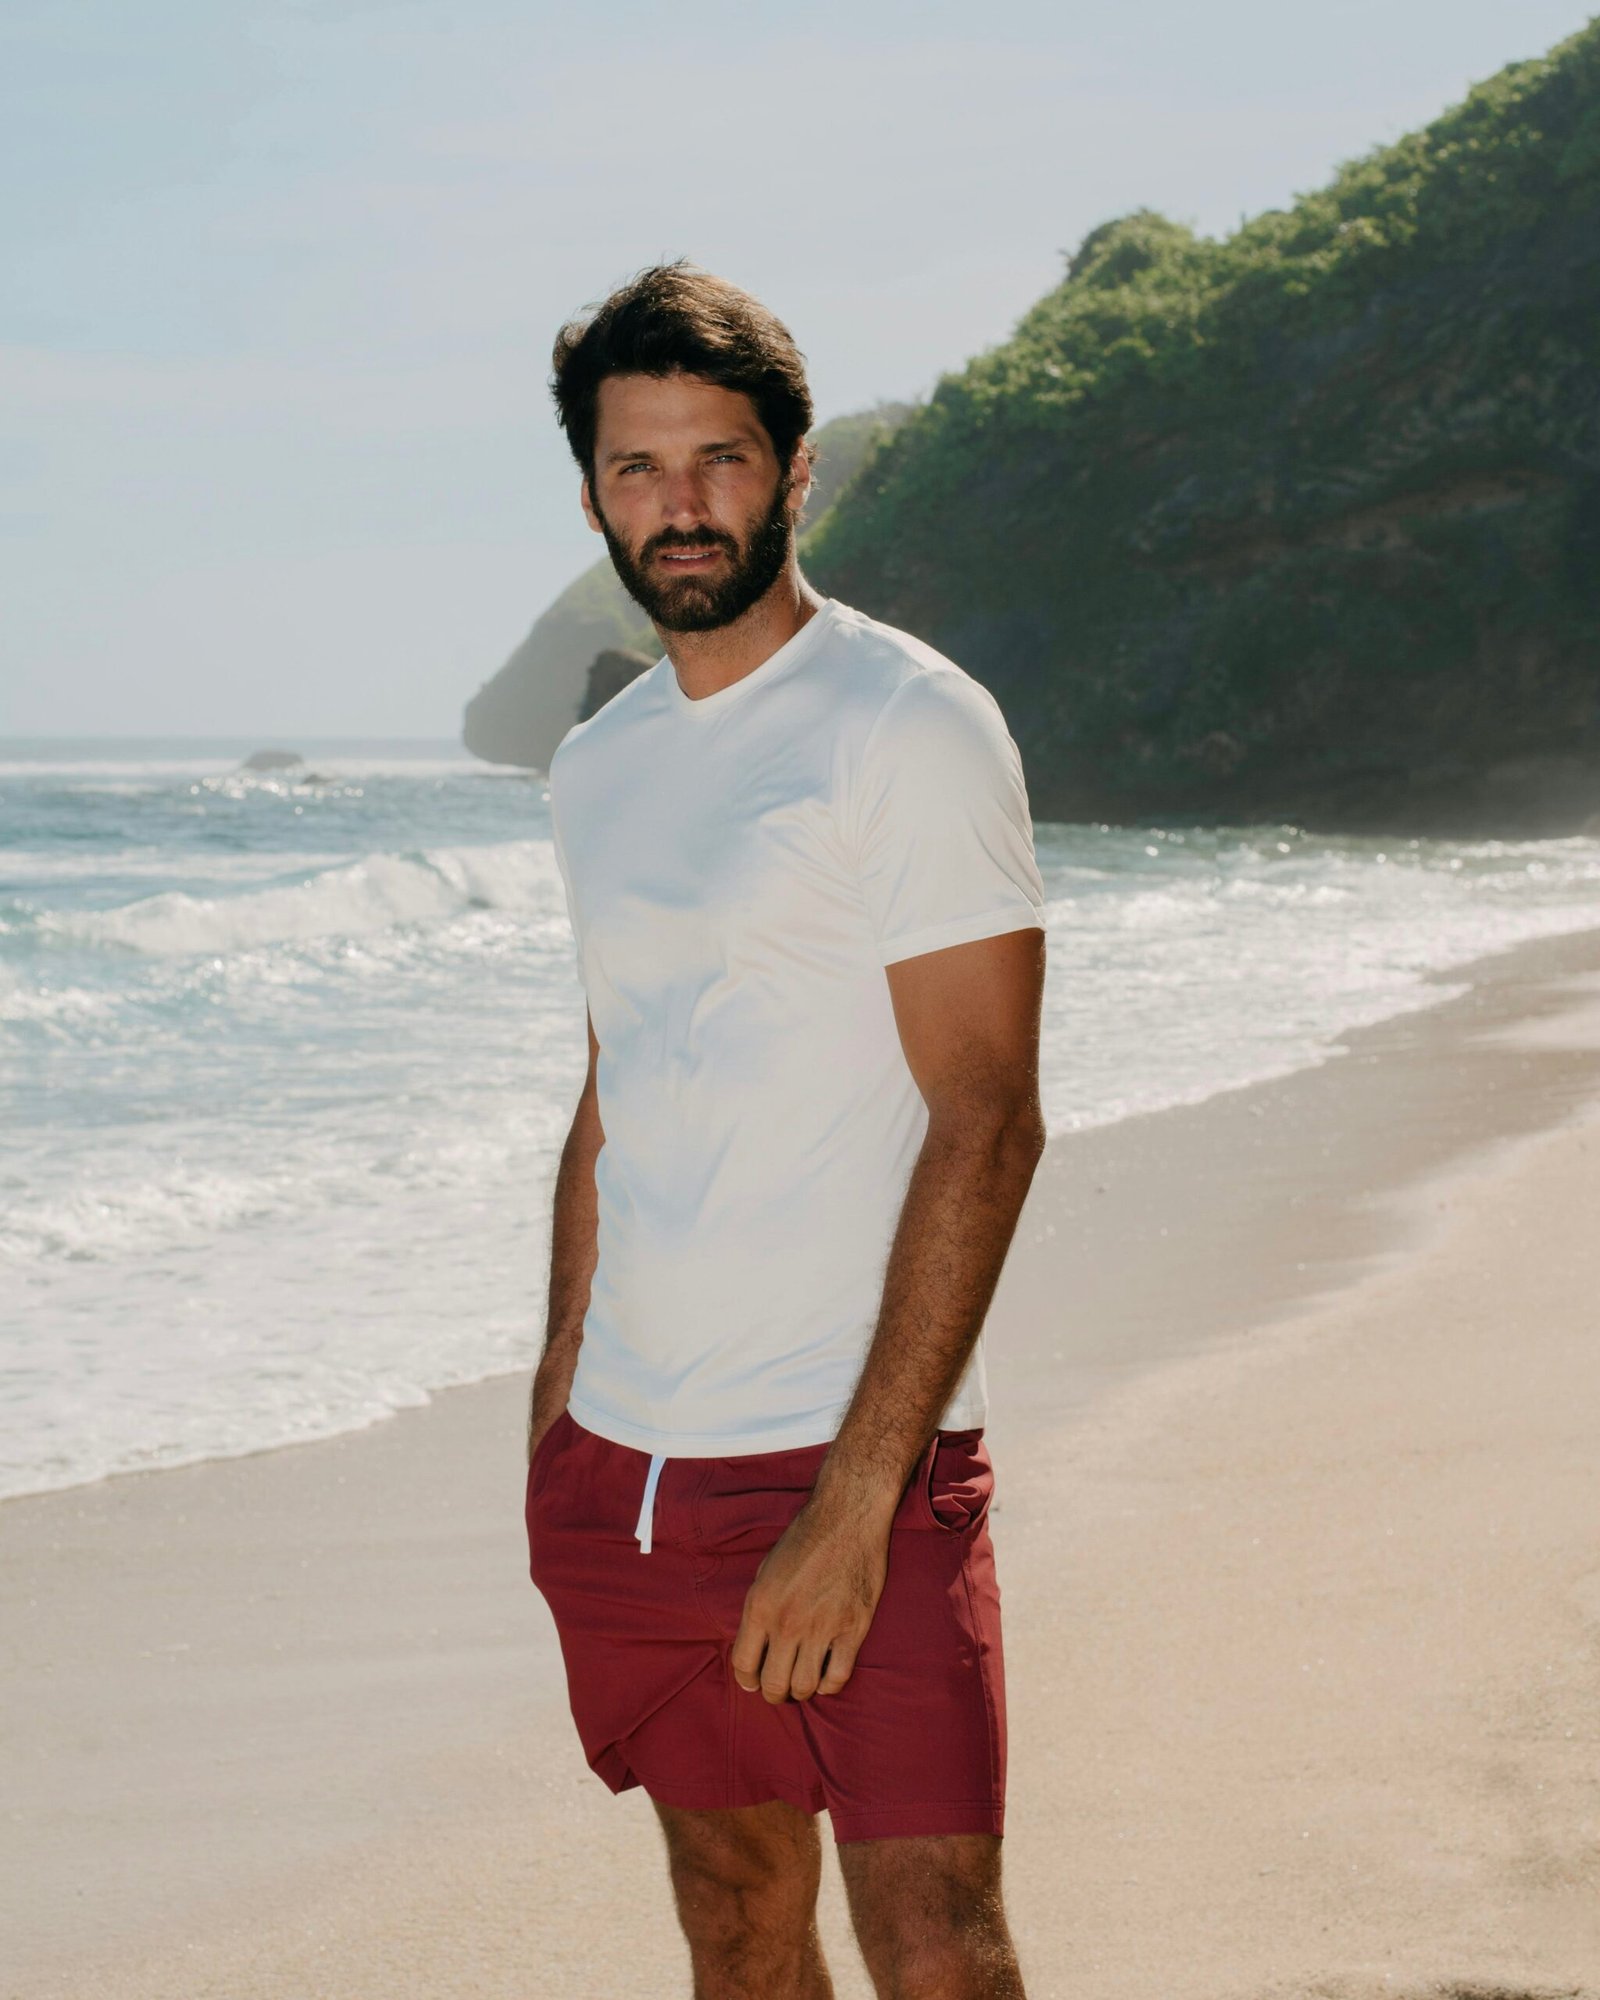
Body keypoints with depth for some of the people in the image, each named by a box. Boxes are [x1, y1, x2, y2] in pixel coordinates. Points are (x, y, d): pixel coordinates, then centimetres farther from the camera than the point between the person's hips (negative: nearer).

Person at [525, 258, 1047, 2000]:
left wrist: (855, 1497, -20)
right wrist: (556, 1409, 15)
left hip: (857, 1462, -6)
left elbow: (986, 1124, -15)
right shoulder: (600, 764, 13)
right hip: (623, 1465, 6)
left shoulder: (912, 726, -9)